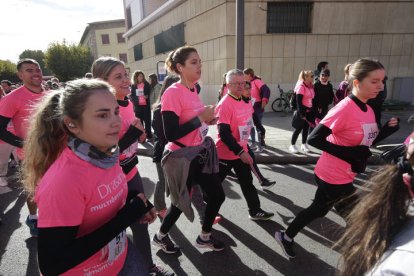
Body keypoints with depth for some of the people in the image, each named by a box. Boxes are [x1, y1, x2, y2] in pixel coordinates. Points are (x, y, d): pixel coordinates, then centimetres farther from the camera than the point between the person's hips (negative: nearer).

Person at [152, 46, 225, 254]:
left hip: (200, 154, 8)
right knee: (181, 202, 11)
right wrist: (201, 118, -24)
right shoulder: (172, 93, -20)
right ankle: (160, 237, 40)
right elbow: (171, 134, -27)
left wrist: (207, 120, 1)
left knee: (217, 196, 13)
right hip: (181, 158, -8)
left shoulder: (193, 90, 6)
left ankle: (204, 237, 38)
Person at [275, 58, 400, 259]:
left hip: (341, 176, 8)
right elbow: (314, 139, -26)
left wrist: (387, 129, -3)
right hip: (333, 177, -8)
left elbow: (366, 142, 13)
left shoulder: (368, 110, 5)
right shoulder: (344, 109, -23)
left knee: (318, 209, 22)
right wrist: (348, 154, -27)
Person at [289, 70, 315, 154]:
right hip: (302, 110, -7)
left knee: (306, 127, 12)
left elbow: (312, 99, 15)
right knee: (299, 128, -2)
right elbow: (298, 101, -18)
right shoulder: (301, 86, -14)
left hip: (309, 110, 7)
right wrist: (302, 114, -20)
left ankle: (304, 144, 24)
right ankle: (292, 145, 10)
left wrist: (313, 111, 10)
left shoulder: (311, 86, 10)